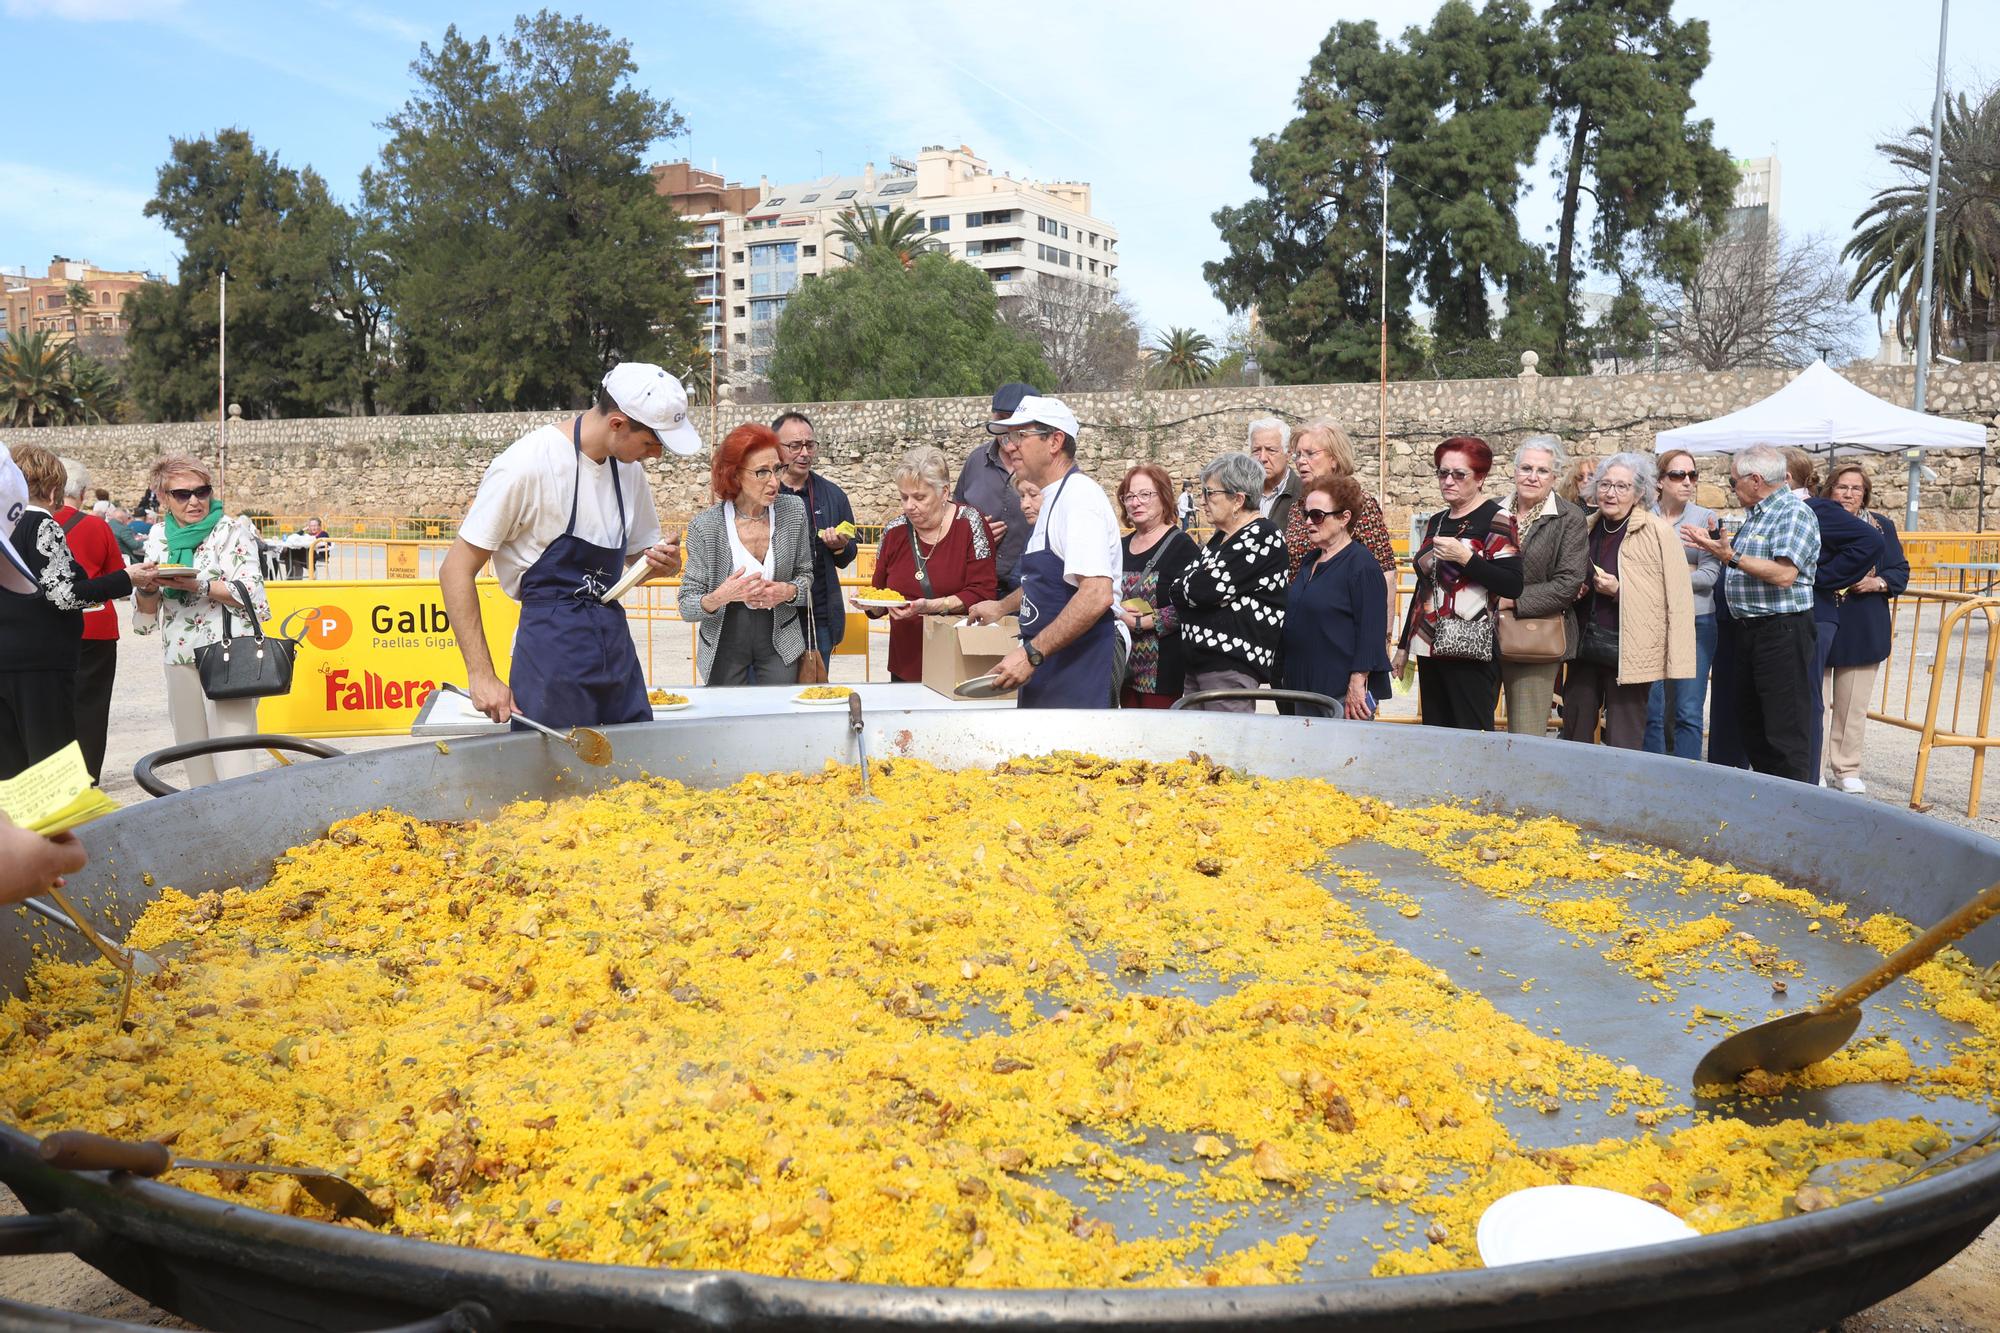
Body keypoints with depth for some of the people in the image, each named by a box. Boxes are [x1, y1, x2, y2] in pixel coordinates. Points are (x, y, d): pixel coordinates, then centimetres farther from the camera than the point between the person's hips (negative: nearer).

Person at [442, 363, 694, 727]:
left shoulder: (628, 469, 8)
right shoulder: (526, 465, -13)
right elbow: (456, 571, -11)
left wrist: (664, 561, -1)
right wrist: (481, 676, -16)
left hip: (617, 648, 7)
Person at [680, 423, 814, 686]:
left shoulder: (794, 511, -7)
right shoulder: (705, 526, -15)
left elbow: (805, 575, 6)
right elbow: (687, 606, -11)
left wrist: (787, 592, -16)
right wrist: (719, 597, -30)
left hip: (779, 643, 2)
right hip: (724, 643, -2)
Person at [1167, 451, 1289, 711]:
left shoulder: (1261, 535, -10)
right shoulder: (1221, 538, 20)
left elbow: (1207, 589, -17)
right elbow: (1177, 589, 17)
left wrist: (1182, 588, 2)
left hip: (1232, 663, -9)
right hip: (1199, 662, 9)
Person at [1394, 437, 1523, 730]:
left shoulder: (1495, 520, -4)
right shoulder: (1435, 522, 17)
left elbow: (1514, 586, -13)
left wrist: (1465, 558, -20)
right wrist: (1403, 646, 22)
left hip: (1471, 652, -7)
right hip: (1430, 650, 7)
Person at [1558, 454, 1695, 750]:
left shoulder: (1658, 532, -8)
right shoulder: (1586, 528, 12)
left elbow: (1677, 597, -13)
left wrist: (1618, 591, -19)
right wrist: (1574, 590, 5)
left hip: (1628, 652, -6)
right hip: (1586, 647, 6)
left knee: (1623, 745, 0)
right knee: (1573, 738, 9)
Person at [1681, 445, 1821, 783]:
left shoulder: (1794, 513, -14)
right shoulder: (1756, 515, 16)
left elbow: (1784, 574, -25)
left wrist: (1730, 556, -24)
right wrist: (1716, 548, 17)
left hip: (1782, 632, -10)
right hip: (1749, 630, 10)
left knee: (1785, 732, -7)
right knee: (1751, 726, 15)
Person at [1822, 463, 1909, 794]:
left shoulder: (1881, 526, 7)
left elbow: (1901, 572, 8)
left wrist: (1877, 583, -12)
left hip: (1863, 630, 2)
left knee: (1853, 705, 8)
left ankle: (1846, 769, 20)